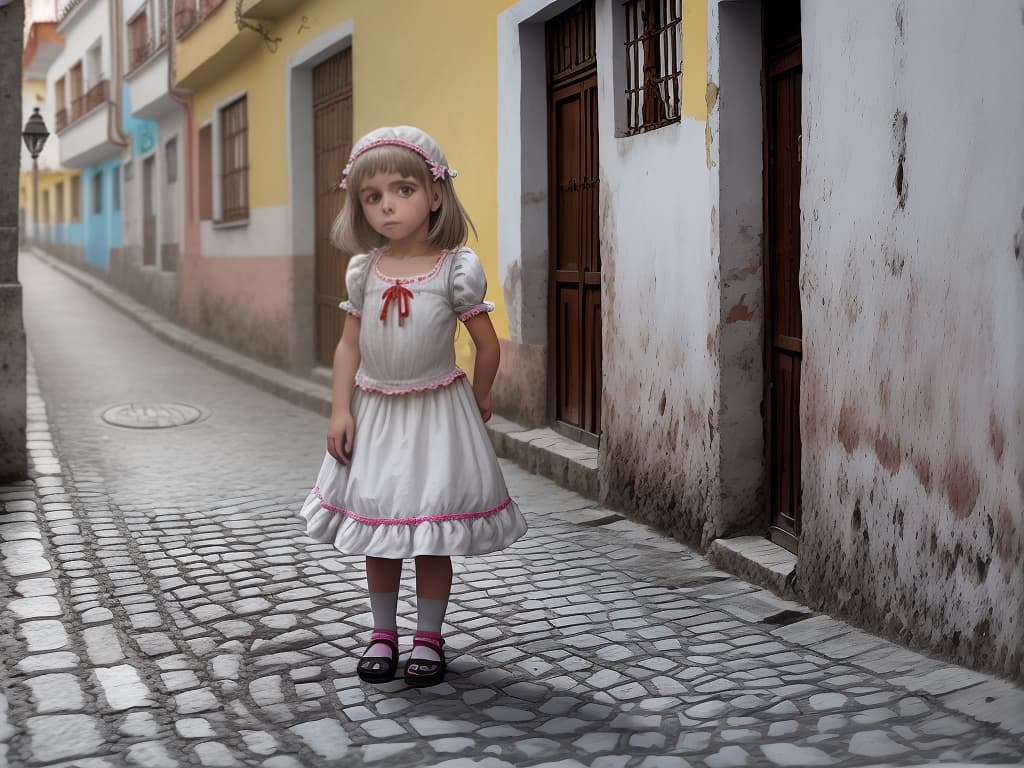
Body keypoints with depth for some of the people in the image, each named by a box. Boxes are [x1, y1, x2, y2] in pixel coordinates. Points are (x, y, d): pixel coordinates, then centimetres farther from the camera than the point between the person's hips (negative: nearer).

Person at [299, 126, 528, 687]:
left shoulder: (456, 268, -12)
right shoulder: (365, 270, 0)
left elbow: (487, 346, -4)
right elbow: (349, 345, 3)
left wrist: (478, 400, 7)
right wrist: (340, 410, -3)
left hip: (436, 412, -3)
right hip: (374, 414, 4)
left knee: (433, 535, 5)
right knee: (378, 535, 12)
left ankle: (428, 638, 20)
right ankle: (382, 634, 26)